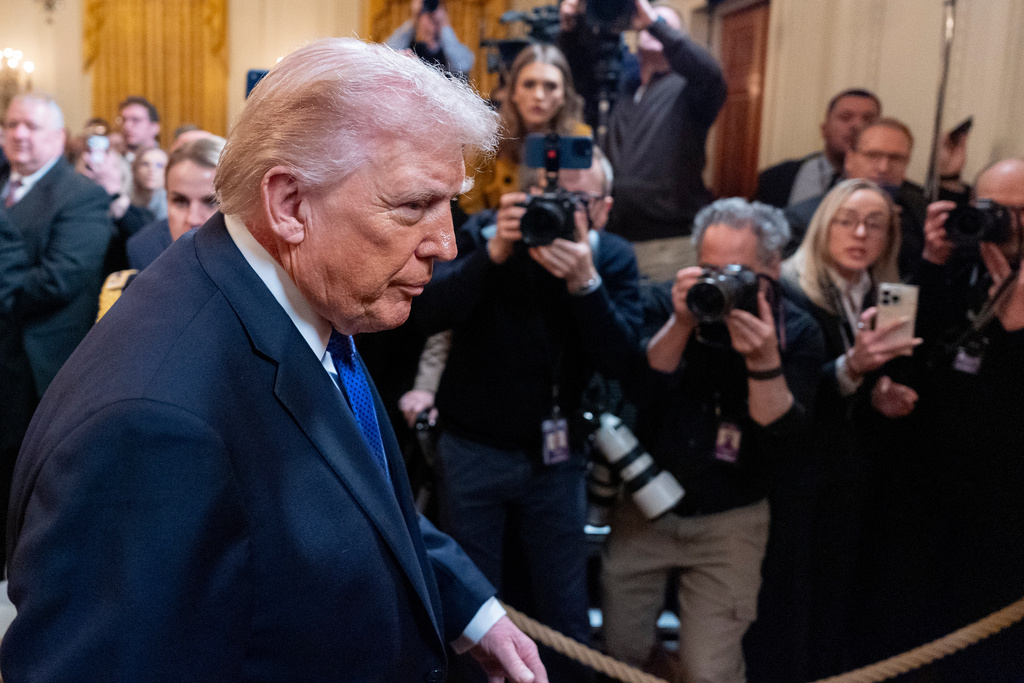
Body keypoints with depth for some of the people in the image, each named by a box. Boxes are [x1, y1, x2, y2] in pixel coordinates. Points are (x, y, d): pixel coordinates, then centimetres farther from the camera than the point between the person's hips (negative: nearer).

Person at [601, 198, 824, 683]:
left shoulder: (797, 333, -10)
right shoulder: (674, 305, -6)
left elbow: (784, 445, -18)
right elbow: (641, 392, -19)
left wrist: (764, 362, -32)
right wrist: (680, 324, -31)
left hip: (729, 521, -2)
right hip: (645, 507, 2)